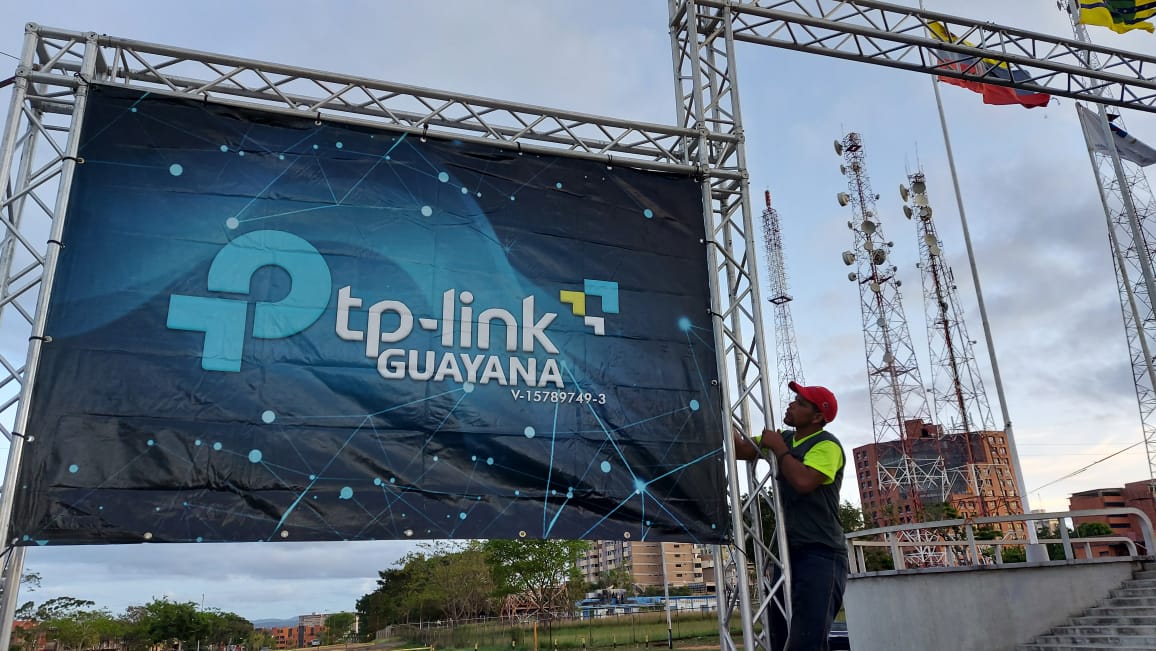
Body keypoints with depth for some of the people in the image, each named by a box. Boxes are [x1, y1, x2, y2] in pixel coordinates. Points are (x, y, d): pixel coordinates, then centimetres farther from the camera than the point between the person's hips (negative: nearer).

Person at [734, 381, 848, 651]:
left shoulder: (827, 446, -11)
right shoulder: (784, 438, 15)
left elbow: (803, 481, -28)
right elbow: (742, 450, 10)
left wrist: (778, 448, -13)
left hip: (820, 553, -8)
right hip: (789, 550, 9)